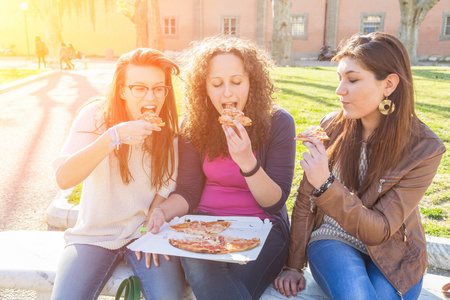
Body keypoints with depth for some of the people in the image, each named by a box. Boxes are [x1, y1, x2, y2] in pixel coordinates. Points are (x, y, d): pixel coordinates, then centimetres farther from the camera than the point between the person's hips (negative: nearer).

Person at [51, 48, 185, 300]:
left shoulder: (171, 126, -4)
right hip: (96, 233, 0)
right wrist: (115, 136, -32)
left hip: (146, 230, 1)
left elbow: (168, 183, 4)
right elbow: (64, 178, -20)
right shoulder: (96, 116, -9)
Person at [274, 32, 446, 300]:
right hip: (333, 240, 0)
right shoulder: (331, 127, -9)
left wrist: (326, 185, -32)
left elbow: (378, 230, -18)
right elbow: (305, 201, -1)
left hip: (392, 253, 1)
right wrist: (294, 265, -2)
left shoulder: (424, 149, -15)